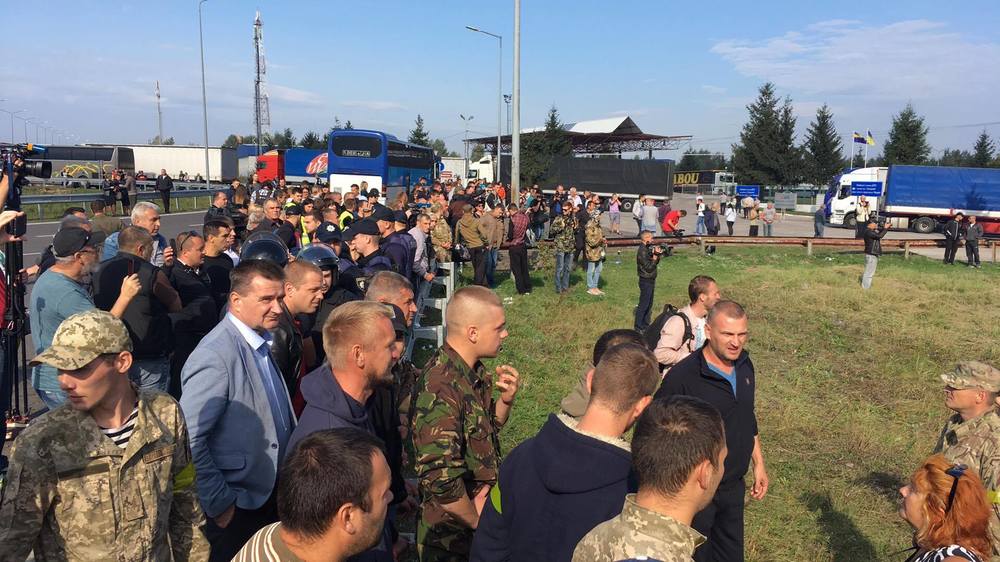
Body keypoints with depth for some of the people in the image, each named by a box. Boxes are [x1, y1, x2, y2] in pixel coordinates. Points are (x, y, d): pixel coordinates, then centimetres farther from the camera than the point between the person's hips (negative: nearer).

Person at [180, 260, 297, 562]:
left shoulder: (264, 341, 3)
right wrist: (220, 503, -18)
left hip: (271, 495, 8)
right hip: (237, 510, -8)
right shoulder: (215, 356, -24)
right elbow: (190, 441, -26)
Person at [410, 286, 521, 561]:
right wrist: (478, 521, -17)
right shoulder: (441, 389, -29)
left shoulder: (474, 371, -1)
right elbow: (440, 480, -33)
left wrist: (505, 400, -7)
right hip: (453, 536, -8)